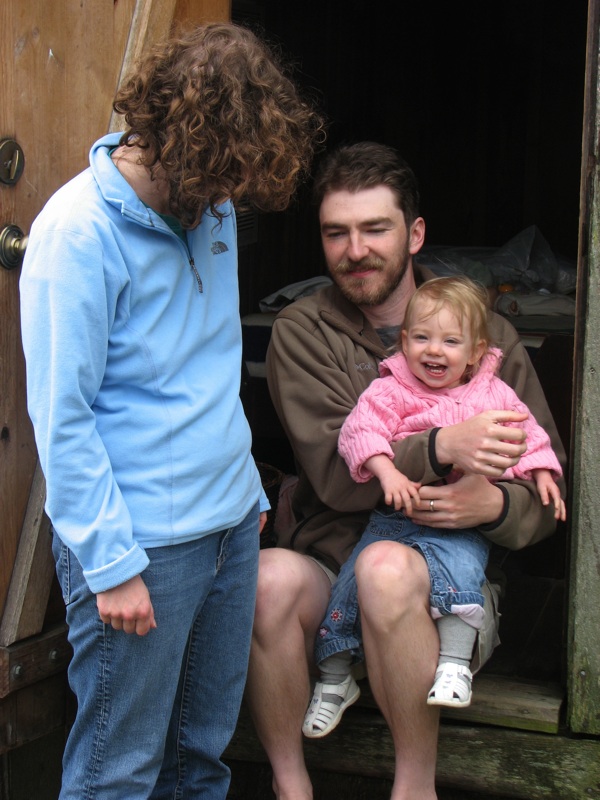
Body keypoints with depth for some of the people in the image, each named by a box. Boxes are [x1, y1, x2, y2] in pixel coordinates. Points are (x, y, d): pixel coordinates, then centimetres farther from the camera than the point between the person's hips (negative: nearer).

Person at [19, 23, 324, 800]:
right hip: (142, 545, -7)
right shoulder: (79, 232, -17)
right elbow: (61, 417, -17)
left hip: (230, 523, 7)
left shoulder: (212, 209, 6)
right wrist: (112, 565, -16)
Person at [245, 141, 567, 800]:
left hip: (453, 577, 0)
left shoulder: (486, 335, 7)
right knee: (270, 578, -32)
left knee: (386, 567, -34)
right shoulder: (301, 331, 4)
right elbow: (333, 471, -10)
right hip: (329, 562, 1)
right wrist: (440, 448, -26)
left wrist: (497, 505, -18)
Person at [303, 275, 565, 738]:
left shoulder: (494, 395, 11)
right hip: (394, 517, 0)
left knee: (460, 565, -31)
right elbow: (361, 430, -12)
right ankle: (334, 680, 10)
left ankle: (456, 663, -19)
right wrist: (387, 473, -27)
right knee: (357, 576, -8)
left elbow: (527, 436, 21)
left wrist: (543, 475, 6)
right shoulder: (390, 391, 2)